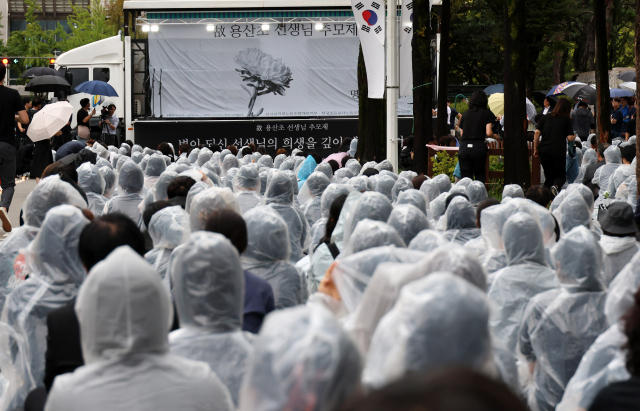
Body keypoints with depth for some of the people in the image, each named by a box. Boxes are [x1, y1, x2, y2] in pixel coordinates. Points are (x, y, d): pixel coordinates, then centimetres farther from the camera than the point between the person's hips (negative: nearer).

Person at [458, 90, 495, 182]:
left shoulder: (465, 114, 14)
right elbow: (488, 133, -4)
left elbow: (461, 133, 13)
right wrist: (495, 136, 16)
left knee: (465, 177, 5)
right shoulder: (487, 114, 4)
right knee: (480, 175, 12)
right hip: (479, 146, -3)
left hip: (464, 147, 3)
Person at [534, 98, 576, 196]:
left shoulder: (546, 117, 11)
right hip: (558, 151, -3)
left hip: (544, 150, 3)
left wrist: (535, 149, 11)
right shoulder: (567, 120, 3)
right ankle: (556, 186, -23)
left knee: (549, 177, 17)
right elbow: (570, 138, -2)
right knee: (561, 176, 9)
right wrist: (575, 136, 21)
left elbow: (537, 132, 5)